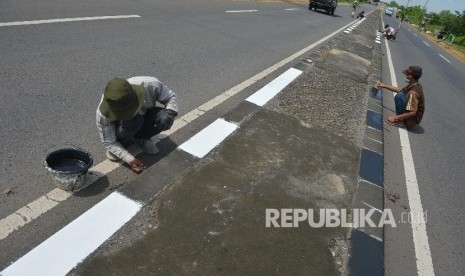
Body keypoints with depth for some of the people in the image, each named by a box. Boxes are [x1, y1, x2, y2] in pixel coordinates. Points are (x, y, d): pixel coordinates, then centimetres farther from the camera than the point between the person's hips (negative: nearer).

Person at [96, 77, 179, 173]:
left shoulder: (150, 85, -33)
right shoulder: (103, 113, -33)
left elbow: (171, 97, -14)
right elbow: (109, 142, -23)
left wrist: (170, 112, -35)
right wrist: (130, 160, -34)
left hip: (145, 116, 3)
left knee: (164, 119, -31)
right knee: (133, 121, -39)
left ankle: (140, 138, -3)